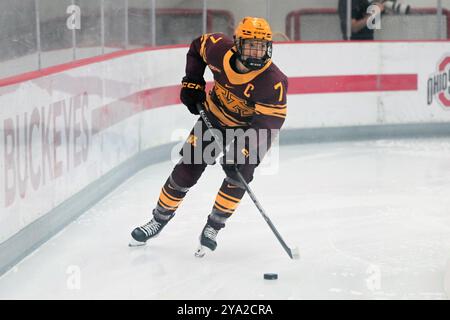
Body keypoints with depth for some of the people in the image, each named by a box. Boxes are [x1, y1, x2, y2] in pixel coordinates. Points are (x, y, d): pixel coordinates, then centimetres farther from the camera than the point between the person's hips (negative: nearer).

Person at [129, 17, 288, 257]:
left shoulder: (274, 82, -34)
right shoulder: (219, 49, -24)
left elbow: (267, 123, -34)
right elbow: (198, 46, 0)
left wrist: (241, 150, -42)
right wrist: (192, 82, -5)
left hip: (250, 126, -2)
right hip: (214, 115, 2)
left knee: (238, 175, -19)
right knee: (186, 171, 1)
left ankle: (212, 228, 0)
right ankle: (159, 219, 21)